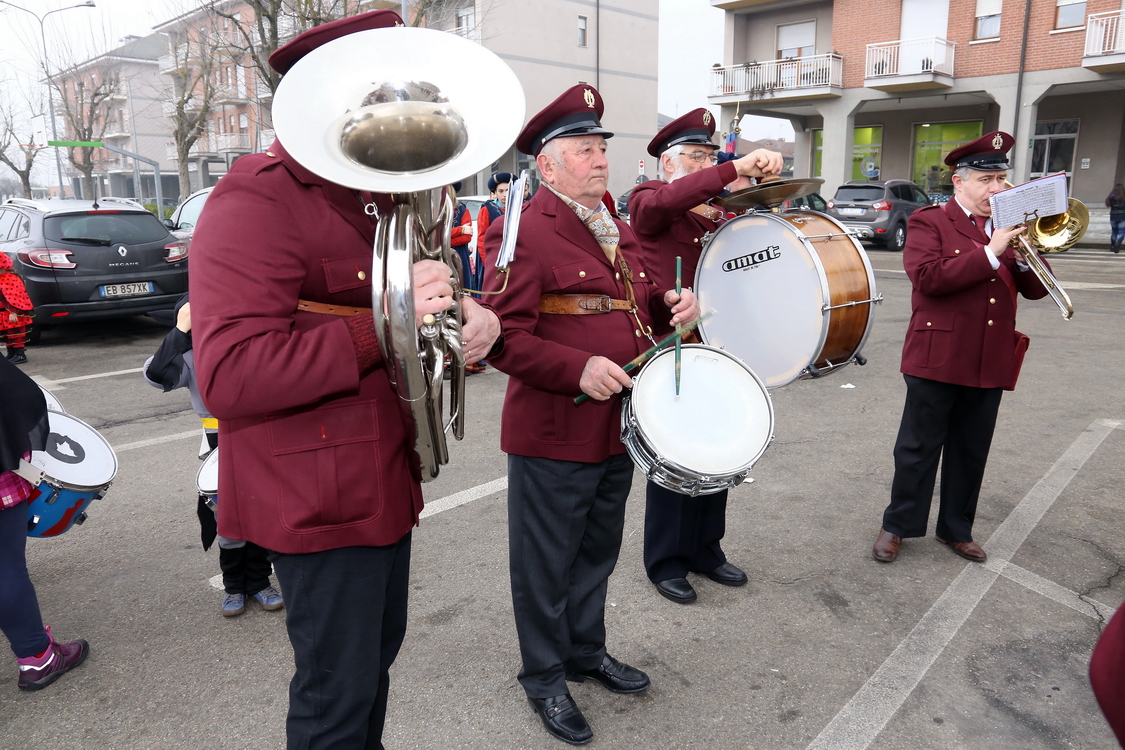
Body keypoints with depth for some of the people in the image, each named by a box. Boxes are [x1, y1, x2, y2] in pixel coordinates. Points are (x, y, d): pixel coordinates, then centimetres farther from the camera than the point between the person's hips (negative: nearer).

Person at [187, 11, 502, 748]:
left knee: (377, 653, 25)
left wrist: (470, 317, -4)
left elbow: (417, 299, 20)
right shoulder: (257, 201, -18)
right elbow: (229, 375, -28)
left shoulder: (377, 199, 14)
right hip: (321, 497, -9)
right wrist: (383, 324, -30)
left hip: (385, 480, 9)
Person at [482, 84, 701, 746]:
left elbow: (641, 307, 23)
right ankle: (545, 678, 31)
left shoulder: (618, 232, 13)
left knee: (598, 553, 23)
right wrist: (580, 369, -29)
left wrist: (674, 305, 1)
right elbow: (504, 337, -20)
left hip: (617, 430, 8)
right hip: (553, 437, -8)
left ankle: (587, 652, 44)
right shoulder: (525, 232, -13)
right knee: (546, 564, 10)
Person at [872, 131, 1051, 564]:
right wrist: (990, 252, -20)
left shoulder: (1008, 227, 13)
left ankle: (956, 528, 28)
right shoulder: (928, 222, -3)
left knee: (971, 452, 14)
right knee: (919, 447, 5)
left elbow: (1036, 289, 9)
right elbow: (928, 276, -20)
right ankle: (897, 526, 18)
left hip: (990, 362, 5)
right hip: (938, 357, -5)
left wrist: (1025, 251, -9)